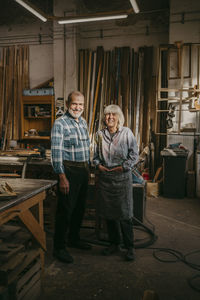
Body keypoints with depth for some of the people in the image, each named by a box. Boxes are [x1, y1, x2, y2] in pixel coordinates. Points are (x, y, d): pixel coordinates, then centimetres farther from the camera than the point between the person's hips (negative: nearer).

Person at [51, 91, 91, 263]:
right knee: (65, 210, -2)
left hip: (84, 170, 8)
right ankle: (59, 247, 12)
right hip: (69, 170, -8)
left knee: (80, 207, 17)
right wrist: (62, 177, -21)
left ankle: (74, 239, 34)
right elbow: (56, 152, -17)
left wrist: (88, 168, 18)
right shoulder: (60, 124, -12)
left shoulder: (83, 122, 12)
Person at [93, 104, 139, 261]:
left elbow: (134, 154, -2)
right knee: (108, 213, 11)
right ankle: (114, 243, 27)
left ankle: (129, 247, 15)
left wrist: (124, 167, -10)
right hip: (105, 177, 4)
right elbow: (96, 154, 16)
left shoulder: (127, 133, -3)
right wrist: (98, 164, -1)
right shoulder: (100, 134, 7)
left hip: (122, 177, -4)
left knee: (124, 214, -1)